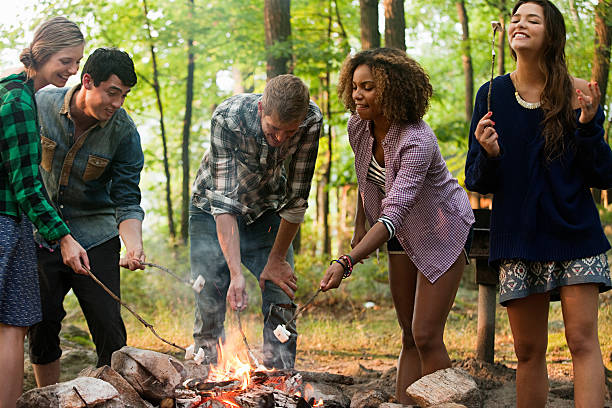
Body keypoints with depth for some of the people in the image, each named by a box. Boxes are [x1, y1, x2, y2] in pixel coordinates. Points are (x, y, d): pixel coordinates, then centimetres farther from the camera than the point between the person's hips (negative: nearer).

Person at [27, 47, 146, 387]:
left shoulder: (124, 132, -14)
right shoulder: (40, 106, -11)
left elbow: (127, 201, -13)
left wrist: (133, 246, -30)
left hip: (95, 235, -1)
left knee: (109, 328, -5)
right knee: (41, 325, 6)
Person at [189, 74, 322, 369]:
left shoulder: (311, 120, -28)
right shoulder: (227, 118, -35)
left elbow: (297, 197, -18)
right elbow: (224, 202, -36)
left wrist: (277, 259, -13)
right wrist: (235, 273, -43)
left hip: (268, 211, 2)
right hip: (214, 212, -2)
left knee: (281, 305, -7)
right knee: (210, 306, -6)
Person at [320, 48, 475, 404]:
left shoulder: (416, 141, -34)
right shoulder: (358, 127, -11)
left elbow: (393, 215, -42)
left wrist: (347, 262, -51)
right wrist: (360, 225, 8)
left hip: (443, 231, -7)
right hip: (404, 234, 7)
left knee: (426, 337, -12)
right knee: (410, 337, 9)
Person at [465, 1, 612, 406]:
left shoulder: (578, 93, -2)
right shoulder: (492, 95, 1)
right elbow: (476, 182, 4)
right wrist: (488, 155, -18)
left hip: (575, 234, -1)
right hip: (519, 237, 1)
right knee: (529, 351, 6)